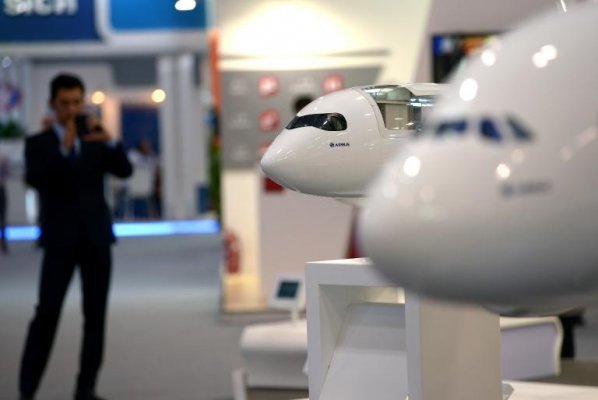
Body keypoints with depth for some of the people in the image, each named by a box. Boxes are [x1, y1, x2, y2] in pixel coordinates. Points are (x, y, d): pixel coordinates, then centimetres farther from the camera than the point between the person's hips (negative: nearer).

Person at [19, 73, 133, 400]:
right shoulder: (37, 144, 3)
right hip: (60, 240, -3)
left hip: (97, 238, 3)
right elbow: (34, 179, -16)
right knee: (47, 313, -10)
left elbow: (124, 170, -4)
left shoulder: (94, 139, 11)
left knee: (96, 314, 1)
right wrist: (63, 149, -27)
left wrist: (109, 141, -22)